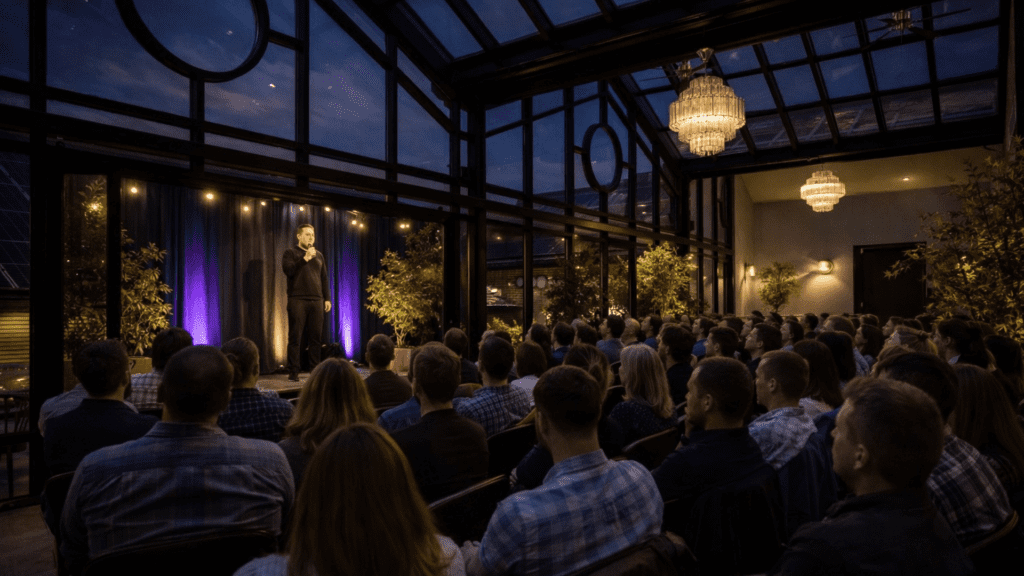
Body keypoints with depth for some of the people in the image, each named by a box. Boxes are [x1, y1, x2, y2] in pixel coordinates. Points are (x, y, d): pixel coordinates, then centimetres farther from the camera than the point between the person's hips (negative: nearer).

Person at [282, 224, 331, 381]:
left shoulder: (319, 255, 19)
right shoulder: (290, 253, 6)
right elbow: (288, 270, -11)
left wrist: (327, 298, 13)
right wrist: (305, 258, -13)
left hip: (316, 300, 4)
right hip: (297, 300, -4)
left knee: (316, 337, 3)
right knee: (295, 337, -4)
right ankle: (293, 372, 1)